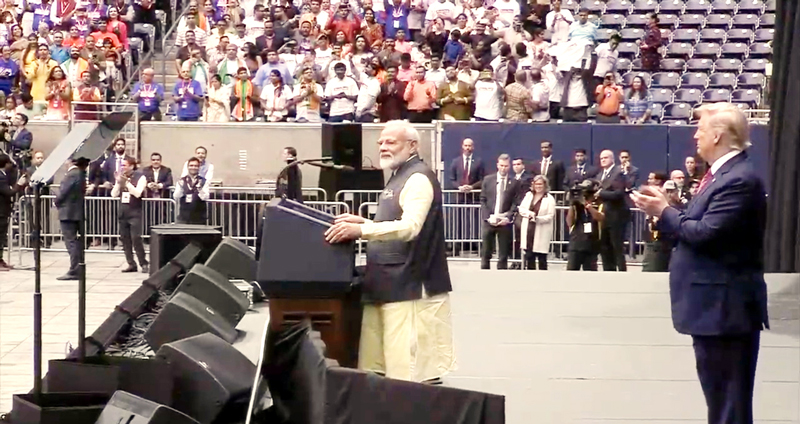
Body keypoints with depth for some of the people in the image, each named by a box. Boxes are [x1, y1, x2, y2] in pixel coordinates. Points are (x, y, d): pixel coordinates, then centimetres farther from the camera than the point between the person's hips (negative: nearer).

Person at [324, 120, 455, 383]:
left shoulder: (419, 178, -11)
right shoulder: (400, 177, 21)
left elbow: (409, 227, -26)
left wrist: (361, 230, -35)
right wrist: (361, 223, 16)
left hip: (410, 287, -10)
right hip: (388, 287, 10)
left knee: (411, 374, -12)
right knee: (376, 371, 8)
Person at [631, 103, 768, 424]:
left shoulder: (738, 179, -20)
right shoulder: (723, 174, 13)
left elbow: (705, 232, -25)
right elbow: (698, 224, 14)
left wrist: (665, 212, -12)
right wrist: (665, 210, 4)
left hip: (725, 306, -11)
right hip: (715, 303, 11)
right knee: (718, 393, 18)